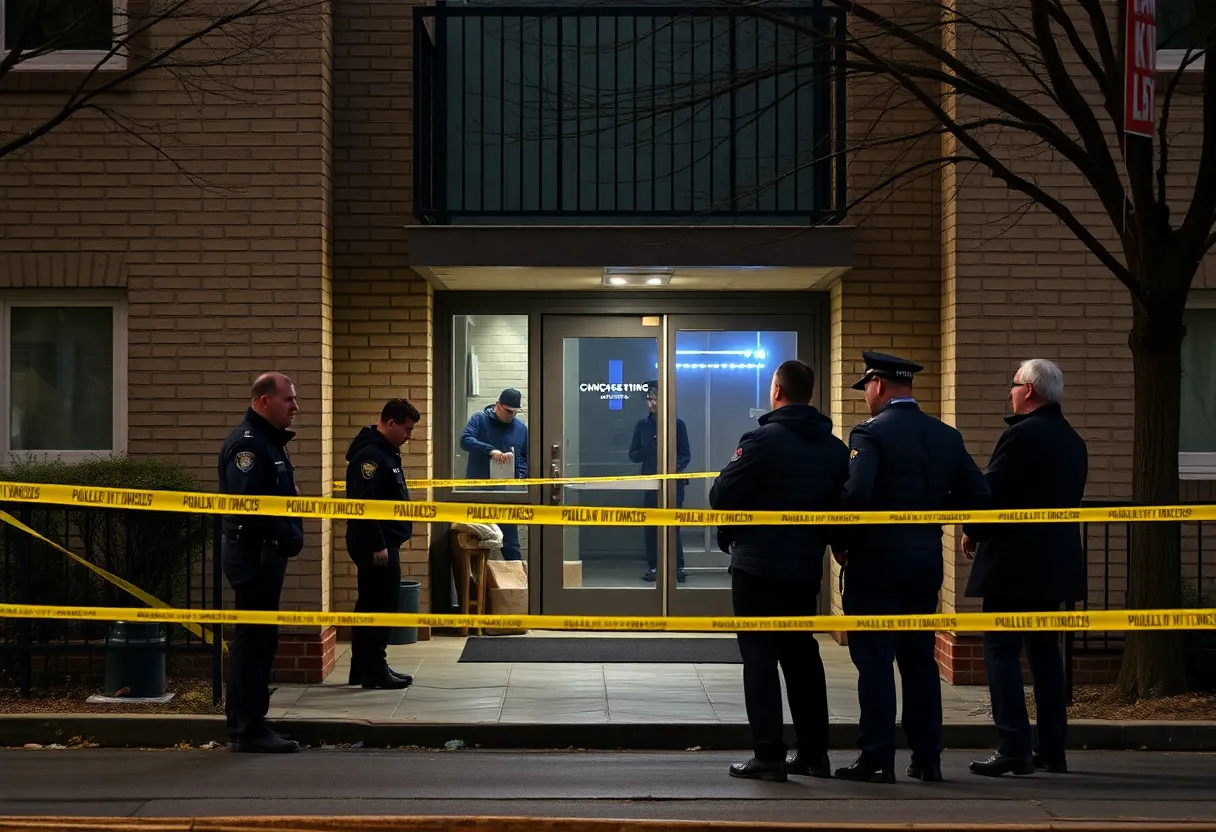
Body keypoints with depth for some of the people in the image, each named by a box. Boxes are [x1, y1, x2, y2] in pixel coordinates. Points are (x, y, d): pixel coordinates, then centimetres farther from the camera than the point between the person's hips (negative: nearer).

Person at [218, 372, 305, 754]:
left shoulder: (270, 442, 17)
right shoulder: (247, 444, -16)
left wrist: (291, 536, 6)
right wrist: (287, 535, -20)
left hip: (267, 554, 11)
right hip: (252, 553, -11)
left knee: (260, 639, 14)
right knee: (252, 639, -7)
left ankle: (250, 726, 20)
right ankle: (246, 730, -4)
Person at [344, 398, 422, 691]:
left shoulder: (386, 452, 15)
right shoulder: (370, 455, -18)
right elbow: (363, 504, -24)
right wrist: (378, 545, -23)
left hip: (384, 543, 11)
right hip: (376, 546, -11)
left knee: (371, 604, 14)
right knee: (381, 604, -7)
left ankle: (363, 668, 20)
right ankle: (374, 670, -2)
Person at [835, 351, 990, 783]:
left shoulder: (870, 432, -11)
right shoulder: (946, 435, 8)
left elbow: (856, 494, -23)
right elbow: (976, 493, 5)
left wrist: (841, 544, -9)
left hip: (876, 559, -6)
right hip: (927, 559, 6)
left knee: (874, 659, -1)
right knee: (920, 658, 13)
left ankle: (877, 758, -1)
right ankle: (927, 757, 15)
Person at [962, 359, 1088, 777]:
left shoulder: (1021, 435, -14)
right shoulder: (1073, 441, 12)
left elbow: (992, 492, -16)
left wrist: (972, 533, 1)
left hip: (1013, 562, -8)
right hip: (1054, 563, 8)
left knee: (1001, 651, -4)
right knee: (1045, 652, 14)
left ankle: (1013, 749, -8)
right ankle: (1052, 750, 16)